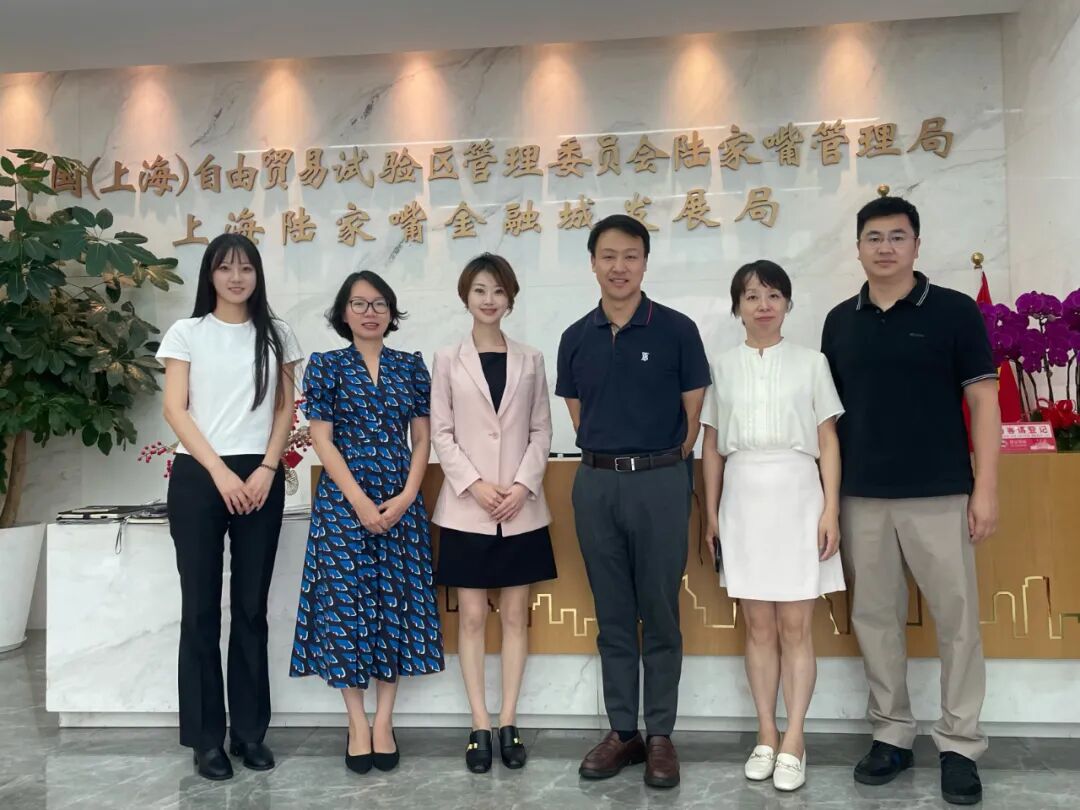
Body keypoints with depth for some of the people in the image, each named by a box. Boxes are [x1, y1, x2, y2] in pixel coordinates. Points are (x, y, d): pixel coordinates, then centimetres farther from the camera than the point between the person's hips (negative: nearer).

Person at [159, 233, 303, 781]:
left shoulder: (276, 335, 10)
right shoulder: (186, 333, 4)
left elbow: (285, 411, 8)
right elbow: (175, 411, -2)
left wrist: (267, 469, -6)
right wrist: (220, 473, -11)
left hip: (260, 479, 2)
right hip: (198, 477, -1)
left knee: (252, 607, 6)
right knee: (201, 608, 2)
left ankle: (250, 730, 17)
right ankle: (207, 736, 13)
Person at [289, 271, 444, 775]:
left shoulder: (411, 367, 8)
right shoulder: (326, 365, 2)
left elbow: (422, 438, 7)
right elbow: (321, 439, -4)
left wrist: (406, 496, -8)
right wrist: (360, 501, -12)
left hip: (401, 502, 2)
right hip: (343, 501, -2)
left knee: (396, 604, 4)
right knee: (346, 603, -1)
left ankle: (384, 721, 15)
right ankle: (357, 723, 11)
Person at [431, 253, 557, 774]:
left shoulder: (529, 360, 8)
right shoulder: (447, 359, 4)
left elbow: (542, 431, 5)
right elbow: (441, 433, -1)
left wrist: (523, 484, -10)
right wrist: (474, 484, -12)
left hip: (521, 509, 1)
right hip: (466, 507, -1)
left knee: (515, 615, 6)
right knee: (472, 617, 3)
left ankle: (508, 722, 15)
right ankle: (480, 726, 11)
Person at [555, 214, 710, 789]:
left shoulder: (677, 330, -2)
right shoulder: (576, 338, 7)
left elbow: (694, 417, 1)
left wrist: (661, 464, 4)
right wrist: (610, 461, 8)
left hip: (659, 482, -3)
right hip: (596, 484, 3)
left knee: (659, 615, 4)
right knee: (612, 616, 10)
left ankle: (660, 734, 17)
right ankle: (622, 730, 21)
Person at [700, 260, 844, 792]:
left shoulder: (810, 363, 4)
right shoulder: (722, 367, 8)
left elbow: (828, 442, 3)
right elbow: (712, 448, 10)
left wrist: (831, 509, -4)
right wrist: (711, 513, 6)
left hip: (796, 495, -1)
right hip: (743, 498, 2)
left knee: (795, 628, 1)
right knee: (759, 627, 7)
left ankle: (793, 741, 10)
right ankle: (766, 736, 17)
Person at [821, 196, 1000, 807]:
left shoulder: (955, 311, -2)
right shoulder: (840, 321, 8)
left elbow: (984, 402, -3)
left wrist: (986, 488, -9)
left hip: (940, 495, -3)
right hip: (861, 498, 3)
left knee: (957, 619, 4)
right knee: (875, 618, 10)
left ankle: (960, 745, 18)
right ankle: (892, 734, 24)